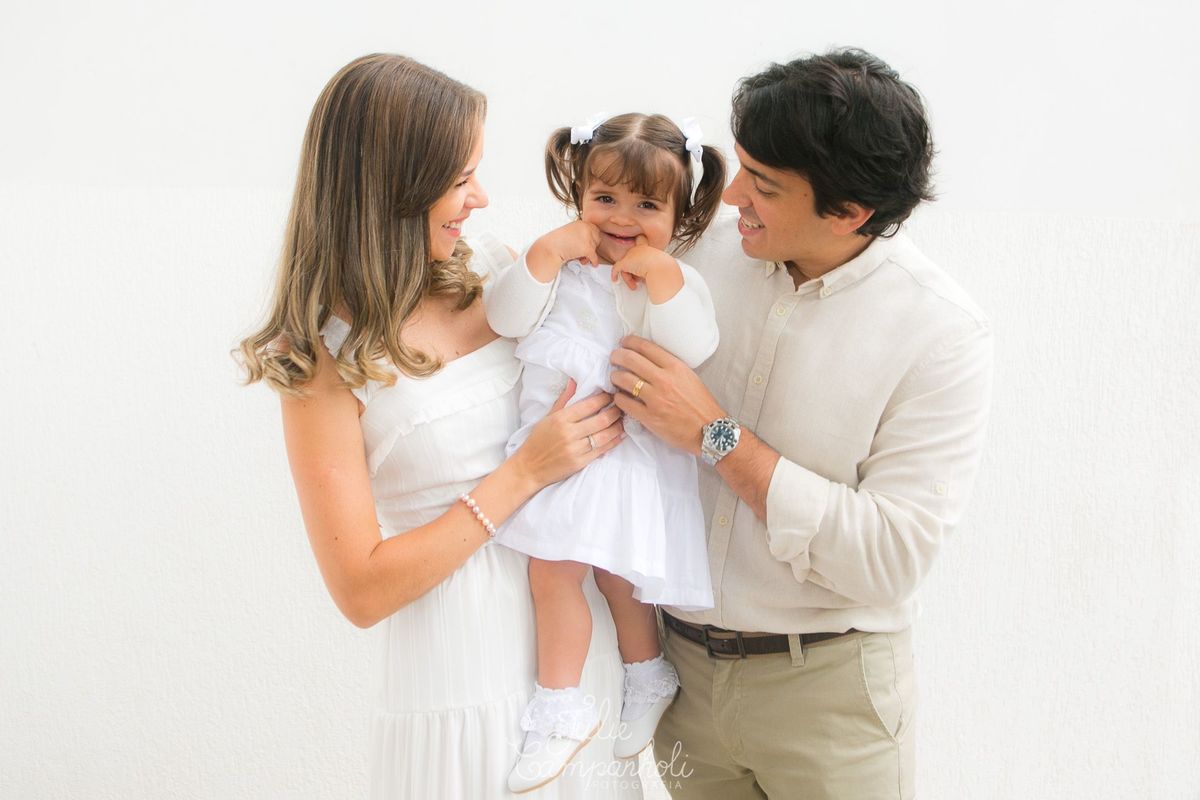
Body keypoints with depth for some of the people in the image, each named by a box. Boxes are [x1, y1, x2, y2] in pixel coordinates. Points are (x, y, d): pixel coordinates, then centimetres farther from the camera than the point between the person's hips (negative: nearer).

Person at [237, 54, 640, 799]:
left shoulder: (496, 270, -1)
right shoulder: (327, 356, -12)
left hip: (580, 628, 5)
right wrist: (524, 474, -18)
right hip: (462, 674, -5)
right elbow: (361, 589, -14)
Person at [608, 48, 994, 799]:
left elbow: (890, 558, -23)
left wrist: (718, 434, -24)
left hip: (826, 688, -3)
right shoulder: (713, 247, -6)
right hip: (684, 656, 4)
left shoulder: (942, 333, -17)